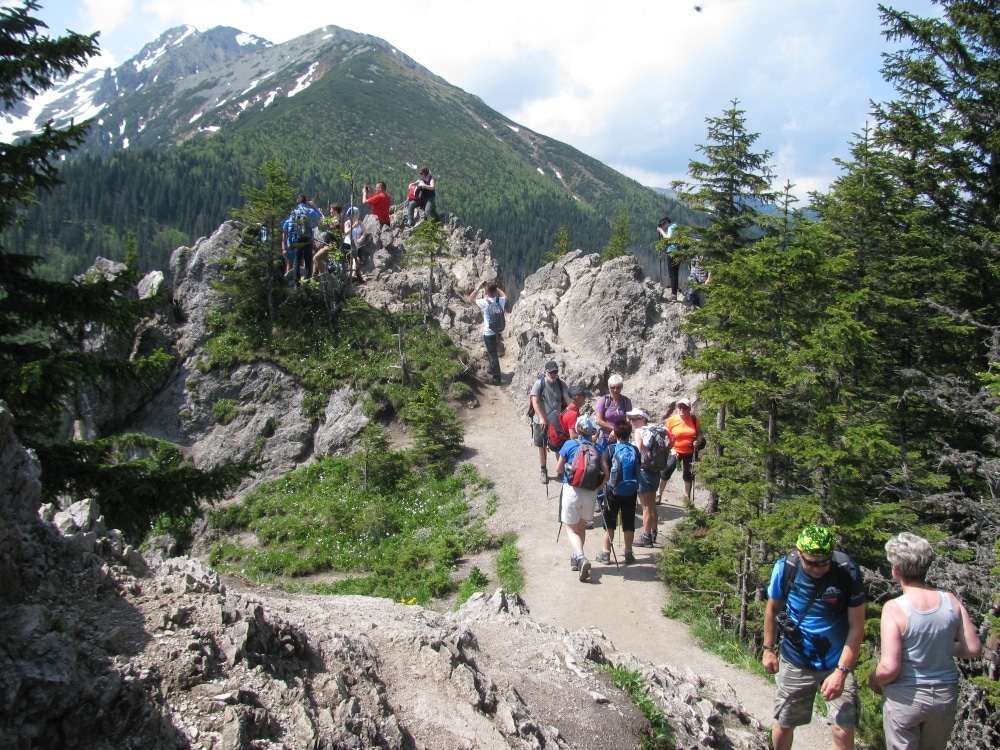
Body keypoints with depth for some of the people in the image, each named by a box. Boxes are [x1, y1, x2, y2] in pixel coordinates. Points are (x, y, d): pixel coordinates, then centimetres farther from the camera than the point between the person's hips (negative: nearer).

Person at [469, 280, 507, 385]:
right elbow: (505, 295, 18)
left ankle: (497, 378, 6)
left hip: (488, 333, -6)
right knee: (492, 352, 27)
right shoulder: (501, 300, -9)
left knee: (493, 355, 2)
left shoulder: (485, 303, -22)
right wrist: (495, 287, 11)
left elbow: (471, 299, -5)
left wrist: (478, 288, -2)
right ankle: (493, 370, 43)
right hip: (498, 331, 6)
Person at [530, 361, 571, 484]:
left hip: (556, 421, 2)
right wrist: (542, 419, -26)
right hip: (540, 421, -1)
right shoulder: (539, 384, -13)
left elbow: (567, 399, -14)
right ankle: (543, 471, 24)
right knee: (541, 446, 9)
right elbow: (535, 402, -17)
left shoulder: (561, 384, -6)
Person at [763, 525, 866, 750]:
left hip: (837, 663, -1)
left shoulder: (847, 571, -21)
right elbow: (772, 608, 2)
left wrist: (841, 671, -20)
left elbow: (857, 626, -15)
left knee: (843, 731, -6)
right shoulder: (784, 568, -17)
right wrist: (768, 649, 7)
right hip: (795, 662, 1)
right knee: (783, 724, 13)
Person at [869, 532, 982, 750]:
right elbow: (973, 649, -2)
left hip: (906, 698, -4)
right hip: (946, 695, 4)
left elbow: (889, 668, -24)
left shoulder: (894, 608, -21)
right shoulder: (951, 601, -9)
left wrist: (873, 680, -3)